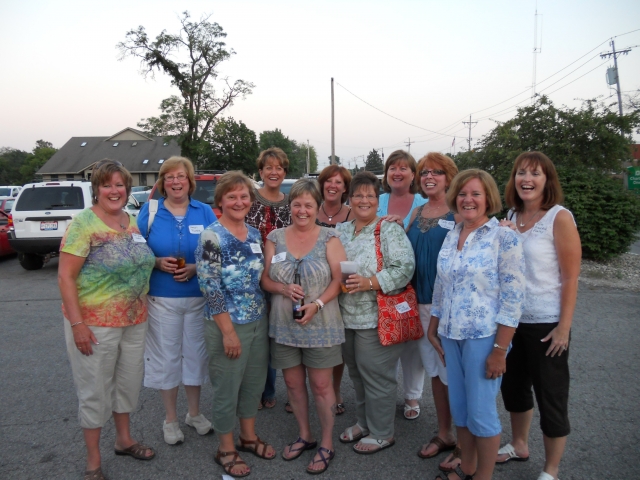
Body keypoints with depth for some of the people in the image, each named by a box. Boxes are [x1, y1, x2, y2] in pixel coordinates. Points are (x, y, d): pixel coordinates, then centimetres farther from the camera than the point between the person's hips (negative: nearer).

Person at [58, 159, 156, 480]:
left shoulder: (133, 222, 6)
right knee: (95, 390, 8)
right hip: (94, 323, -6)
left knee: (128, 382, 19)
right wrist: (77, 323, -19)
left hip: (134, 321, 6)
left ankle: (124, 439, 41)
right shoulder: (83, 223, -14)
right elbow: (65, 277, -16)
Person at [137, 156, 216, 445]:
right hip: (162, 298, -1)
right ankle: (170, 419, 26)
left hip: (199, 297, 1)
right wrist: (158, 263, -17)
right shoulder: (149, 212, 1)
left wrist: (196, 268, -15)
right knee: (166, 356, 7)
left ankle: (195, 413, 32)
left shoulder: (204, 212, 2)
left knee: (195, 354, 12)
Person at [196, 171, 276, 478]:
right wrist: (228, 331, -18)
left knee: (254, 383, 18)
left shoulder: (254, 235, 6)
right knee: (227, 389, 8)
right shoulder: (212, 237, -15)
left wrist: (263, 318, 11)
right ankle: (226, 450, 27)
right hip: (227, 326, -7)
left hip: (259, 323, 7)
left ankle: (249, 436, 38)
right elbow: (210, 288, -18)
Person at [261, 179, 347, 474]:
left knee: (321, 385, 5)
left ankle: (326, 444, 24)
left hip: (321, 326, -3)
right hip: (284, 326, 3)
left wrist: (317, 304, -21)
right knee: (293, 383, 14)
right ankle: (304, 435, 35)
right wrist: (283, 288, -16)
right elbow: (265, 279, 5)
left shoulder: (329, 238, -3)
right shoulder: (275, 238, 4)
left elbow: (339, 279, -8)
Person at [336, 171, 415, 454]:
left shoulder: (389, 230, -8)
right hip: (347, 317, 7)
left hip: (377, 318, -6)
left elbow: (404, 268, -17)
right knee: (356, 372, 18)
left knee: (376, 375, 3)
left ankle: (381, 433, 22)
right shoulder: (340, 231, 11)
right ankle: (363, 422, 37)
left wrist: (369, 282, -24)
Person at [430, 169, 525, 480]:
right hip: (451, 337, 6)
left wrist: (499, 350, -15)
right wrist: (433, 331, 14)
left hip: (483, 338, -6)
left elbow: (513, 299, -13)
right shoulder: (450, 237, 8)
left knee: (481, 412, 4)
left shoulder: (504, 238, -10)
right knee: (459, 408, 15)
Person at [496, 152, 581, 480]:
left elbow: (570, 278, -14)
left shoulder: (560, 218, -13)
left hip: (545, 324, -6)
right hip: (511, 318, 7)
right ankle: (519, 445, 43)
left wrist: (564, 328, -16)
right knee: (513, 386, 21)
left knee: (551, 397, 6)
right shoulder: (510, 217, 5)